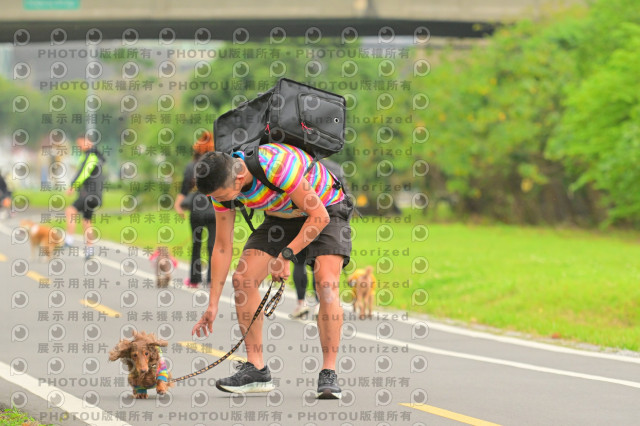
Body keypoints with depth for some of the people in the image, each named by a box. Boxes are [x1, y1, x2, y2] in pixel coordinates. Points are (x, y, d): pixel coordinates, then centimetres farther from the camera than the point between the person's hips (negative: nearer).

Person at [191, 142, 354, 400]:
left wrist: (286, 255, -27)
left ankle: (329, 374, -20)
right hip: (282, 216, 6)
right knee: (243, 279, -10)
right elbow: (222, 245, -8)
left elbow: (319, 215, -29)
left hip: (326, 208, -6)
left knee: (326, 284, -25)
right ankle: (256, 370, -3)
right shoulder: (222, 183, -18)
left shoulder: (279, 167, -39)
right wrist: (213, 305, -8)